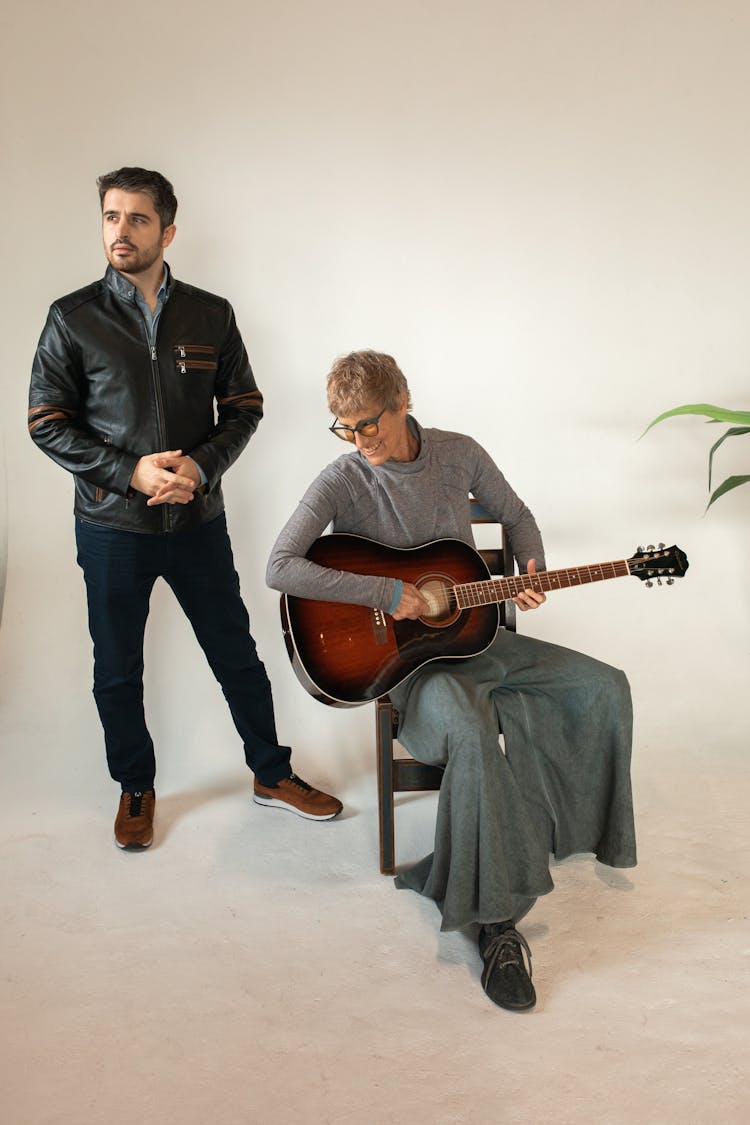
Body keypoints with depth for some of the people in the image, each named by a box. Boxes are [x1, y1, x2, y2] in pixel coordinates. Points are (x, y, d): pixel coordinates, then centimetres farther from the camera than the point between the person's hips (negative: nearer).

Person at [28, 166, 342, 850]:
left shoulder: (211, 316, 2)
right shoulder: (73, 319, -3)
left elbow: (244, 407, 5)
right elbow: (47, 423, -4)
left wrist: (201, 467, -13)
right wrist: (130, 471, -16)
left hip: (197, 519, 1)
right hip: (112, 526, -1)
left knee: (237, 653, 11)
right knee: (118, 669, 11)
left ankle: (272, 773, 30)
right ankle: (136, 788, 32)